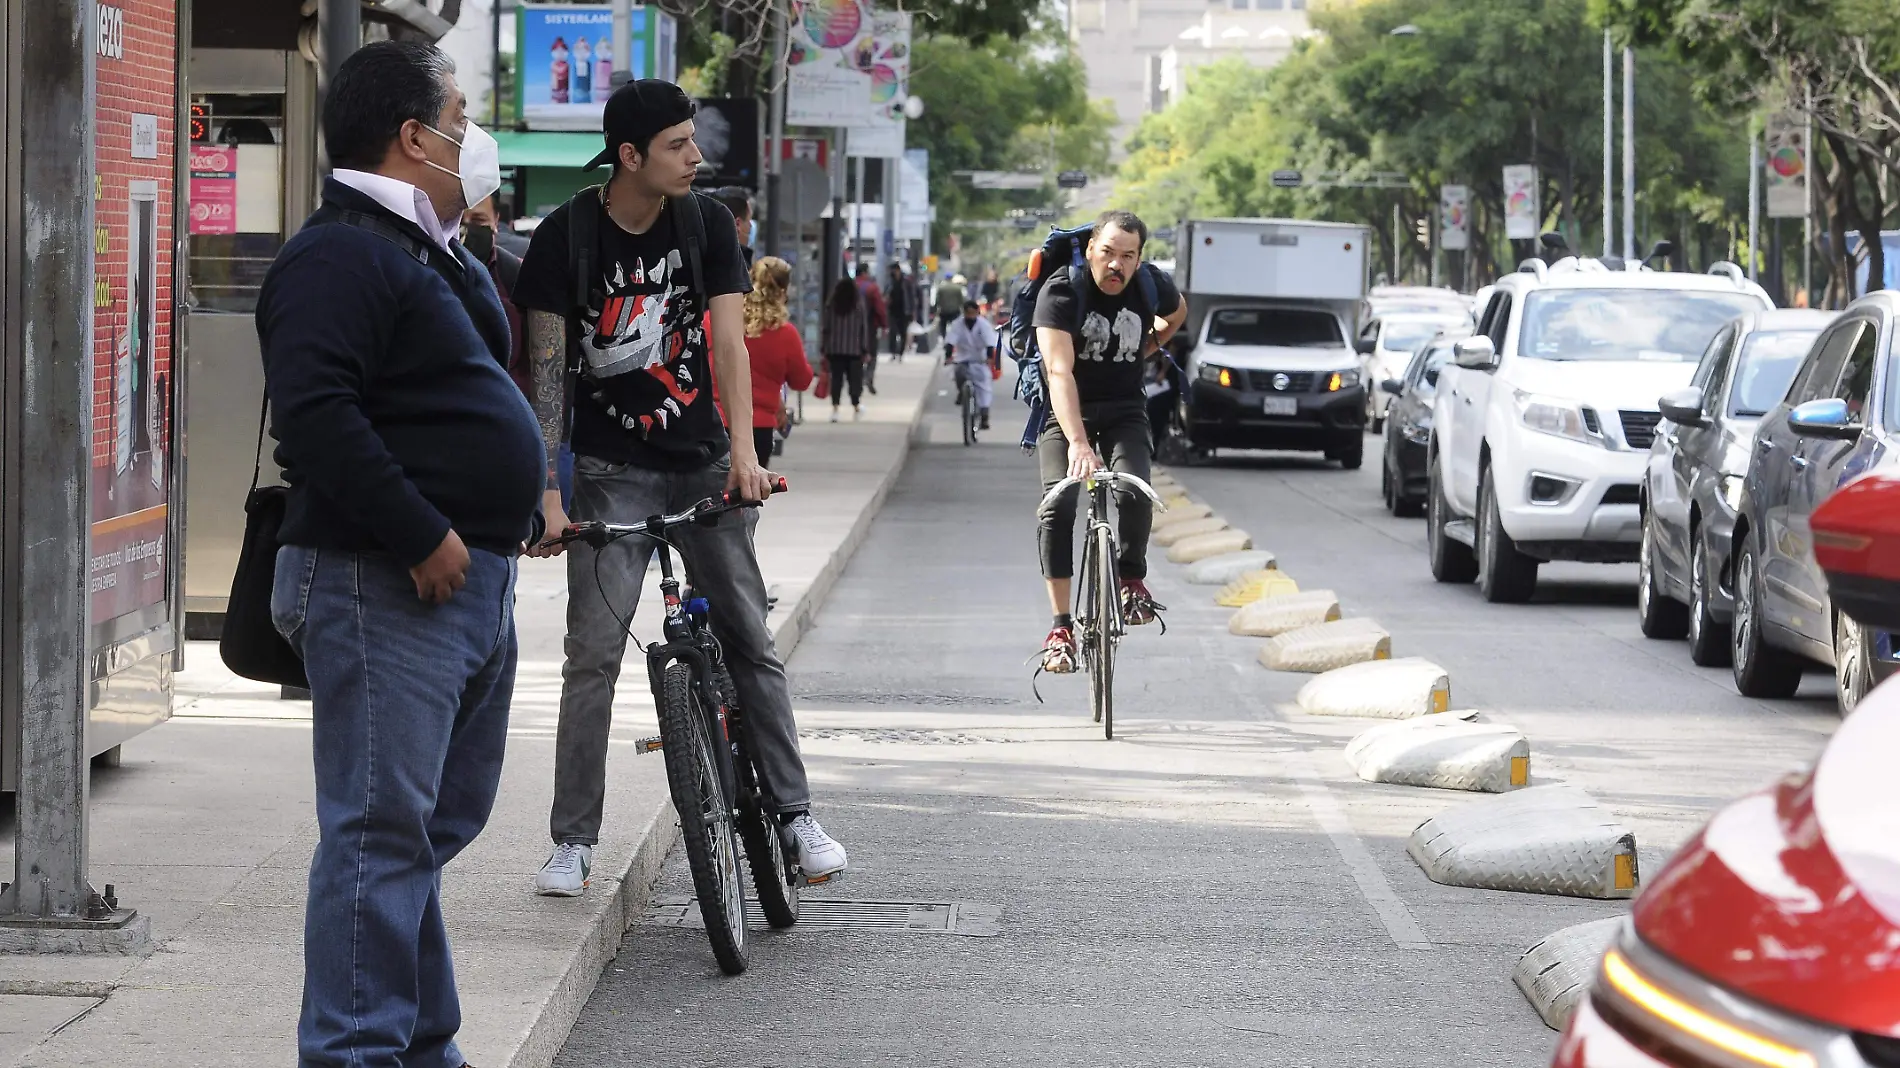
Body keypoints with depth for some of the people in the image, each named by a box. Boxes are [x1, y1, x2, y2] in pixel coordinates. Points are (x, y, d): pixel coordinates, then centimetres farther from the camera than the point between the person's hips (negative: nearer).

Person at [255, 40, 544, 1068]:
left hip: (471, 584, 11)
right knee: (381, 827, -10)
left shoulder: (433, 255, 20)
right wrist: (421, 536, -23)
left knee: (440, 822, 15)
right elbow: (315, 414, -26)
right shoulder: (339, 254, -14)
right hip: (385, 592, -10)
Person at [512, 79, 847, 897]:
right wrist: (547, 491, -19)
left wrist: (743, 448, -23)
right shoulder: (566, 237, -9)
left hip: (702, 461, 3)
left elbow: (728, 339, -8)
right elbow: (547, 369, -11)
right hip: (612, 469, -3)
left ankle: (794, 810, 10)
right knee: (593, 655, -6)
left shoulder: (706, 223, -1)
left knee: (750, 641, 2)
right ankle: (573, 840, 1)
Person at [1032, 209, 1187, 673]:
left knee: (1134, 493, -25)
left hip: (1124, 412, 2)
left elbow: (1177, 312, 19)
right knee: (1057, 504, -23)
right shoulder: (1061, 290, -22)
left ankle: (1133, 579, 4)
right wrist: (1077, 443, -45)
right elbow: (1059, 371, -34)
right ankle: (1061, 626, -18)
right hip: (1065, 412, -2)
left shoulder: (1152, 287, -10)